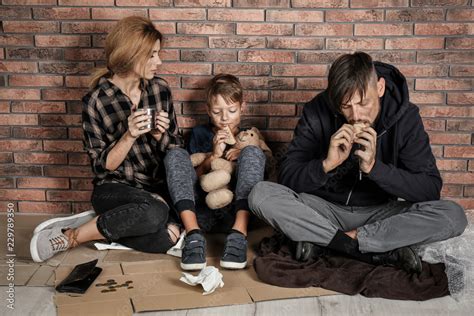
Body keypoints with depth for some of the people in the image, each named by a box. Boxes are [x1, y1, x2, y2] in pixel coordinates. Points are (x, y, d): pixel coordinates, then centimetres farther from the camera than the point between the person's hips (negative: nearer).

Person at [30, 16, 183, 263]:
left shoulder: (160, 89, 3)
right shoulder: (95, 101, -8)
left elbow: (177, 149, 9)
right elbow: (102, 166, -7)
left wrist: (160, 135, -13)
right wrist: (130, 135, -22)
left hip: (158, 186, 4)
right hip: (115, 189, -3)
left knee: (165, 238, -29)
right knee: (154, 213, -37)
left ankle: (99, 224, -4)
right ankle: (70, 236, -15)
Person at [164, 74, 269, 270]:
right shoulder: (200, 134, 22)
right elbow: (192, 177, 14)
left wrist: (243, 157, -3)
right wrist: (214, 156, -1)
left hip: (237, 211, -1)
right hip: (202, 212, 1)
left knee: (253, 152, -19)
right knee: (176, 154, -15)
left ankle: (239, 234, -38)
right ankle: (194, 235, -36)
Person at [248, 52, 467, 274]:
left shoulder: (404, 116, -12)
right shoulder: (317, 112, -12)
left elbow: (431, 189, -16)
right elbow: (287, 179, -13)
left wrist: (374, 167, -30)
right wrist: (327, 164, -31)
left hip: (379, 213, 1)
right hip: (324, 210, 0)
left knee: (453, 216, -25)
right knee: (261, 195, -26)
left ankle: (323, 241, -22)